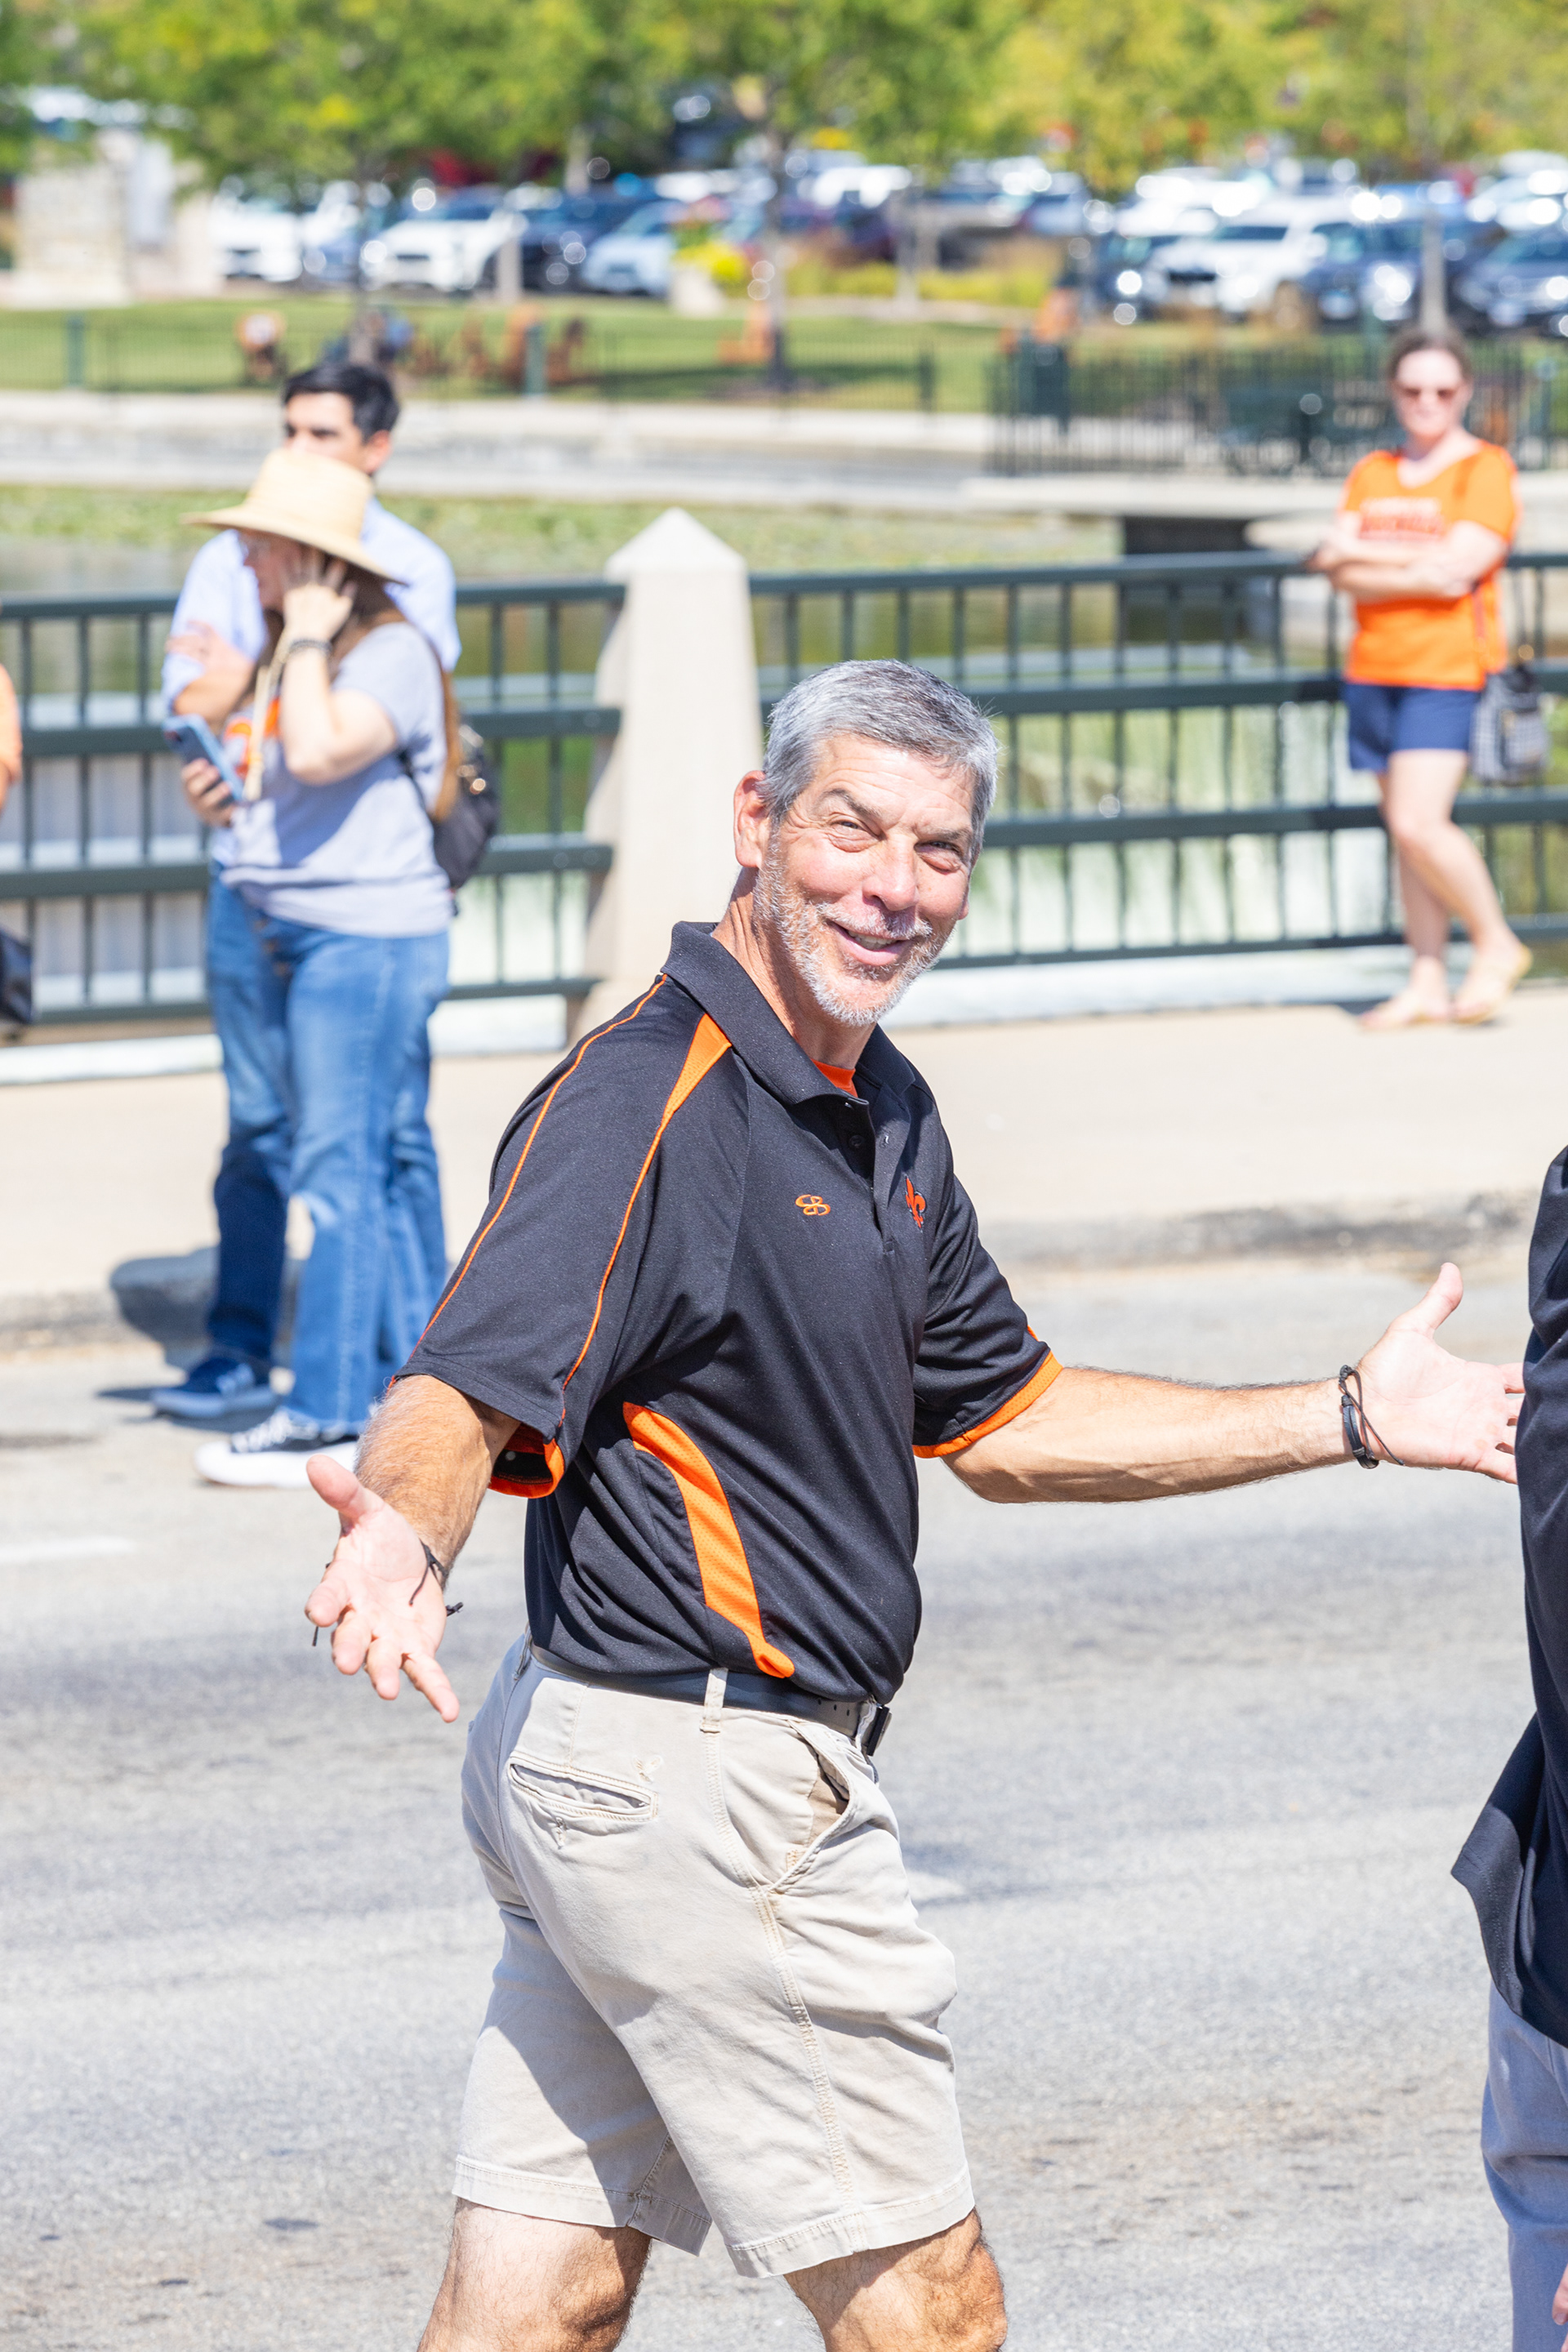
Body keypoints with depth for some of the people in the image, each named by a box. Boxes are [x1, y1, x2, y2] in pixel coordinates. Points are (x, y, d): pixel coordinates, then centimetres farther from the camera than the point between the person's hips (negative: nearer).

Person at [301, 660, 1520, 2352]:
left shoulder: (884, 1117, 14)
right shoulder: (645, 1100, -17)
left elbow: (1000, 1422, 23)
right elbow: (469, 1387, -30)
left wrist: (1352, 1420, 21)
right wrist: (405, 1534, -53)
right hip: (701, 1775, -9)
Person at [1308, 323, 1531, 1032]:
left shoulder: (1485, 468, -2)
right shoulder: (1371, 475, 15)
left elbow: (1461, 563, -14)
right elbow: (1341, 572, 4)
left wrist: (1361, 556, -7)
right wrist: (1416, 573, -13)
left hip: (1446, 665, -6)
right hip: (1374, 670, 6)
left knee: (1418, 823, -17)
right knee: (1405, 833, 5)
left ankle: (1496, 944, 1)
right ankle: (1427, 985, 8)